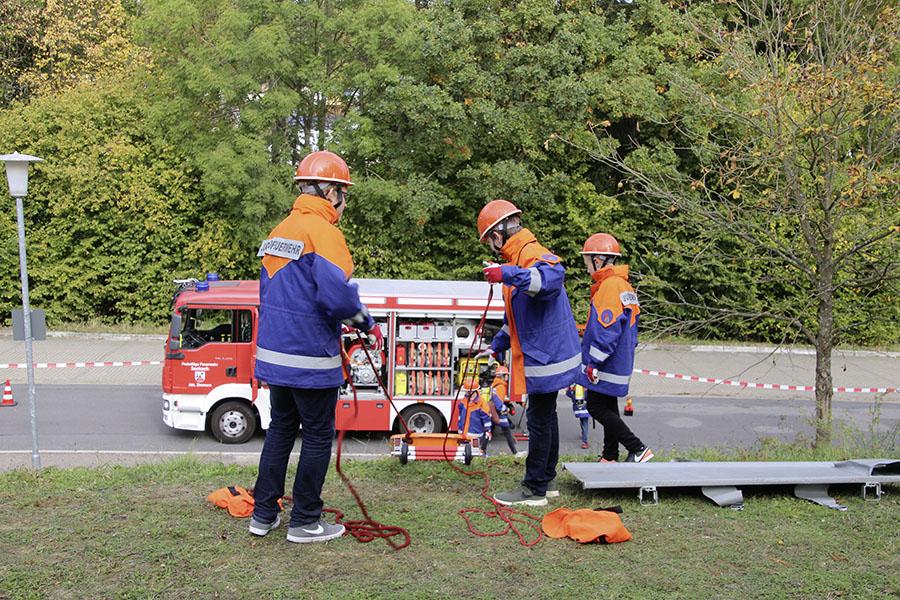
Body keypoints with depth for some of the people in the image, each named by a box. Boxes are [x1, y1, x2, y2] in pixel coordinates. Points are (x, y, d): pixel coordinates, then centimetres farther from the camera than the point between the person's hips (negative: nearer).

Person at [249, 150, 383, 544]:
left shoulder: (279, 232, 12)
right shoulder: (322, 231, -16)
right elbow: (337, 295, -26)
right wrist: (368, 324, -9)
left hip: (274, 353, 8)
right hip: (311, 359, -8)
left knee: (281, 428, 19)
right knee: (318, 436, 5)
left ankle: (263, 514, 26)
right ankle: (305, 522, 15)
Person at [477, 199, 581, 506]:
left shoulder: (533, 254, -17)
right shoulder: (517, 259, 16)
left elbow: (553, 277, -43)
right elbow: (514, 315, 26)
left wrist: (508, 275, -50)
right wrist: (496, 346, 27)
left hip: (546, 355, -10)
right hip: (545, 353, 10)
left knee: (539, 420, -2)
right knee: (545, 416, 17)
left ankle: (534, 490, 8)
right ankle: (547, 480, 29)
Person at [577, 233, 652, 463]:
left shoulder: (609, 287, -19)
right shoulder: (624, 286, 13)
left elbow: (607, 332, -24)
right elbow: (630, 323, 19)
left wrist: (593, 363, -20)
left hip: (607, 365, -10)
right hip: (620, 363, 10)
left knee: (597, 407, -5)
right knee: (608, 407, 15)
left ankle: (638, 449, -5)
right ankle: (610, 457, 23)